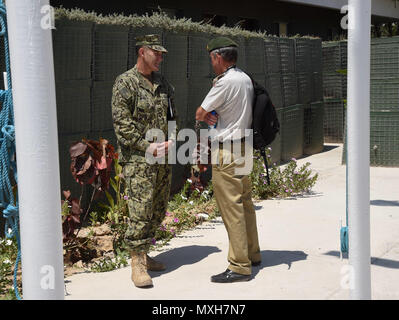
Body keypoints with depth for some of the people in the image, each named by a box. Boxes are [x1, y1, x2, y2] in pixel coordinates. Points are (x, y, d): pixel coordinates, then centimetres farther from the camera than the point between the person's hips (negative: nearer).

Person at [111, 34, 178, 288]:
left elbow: (173, 116, 20)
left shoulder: (163, 84, 14)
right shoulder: (125, 83, -6)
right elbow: (121, 122, -12)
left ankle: (144, 255, 24)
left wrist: (172, 140, 2)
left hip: (163, 159, 7)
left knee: (158, 210, 11)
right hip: (138, 159, -7)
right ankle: (137, 264, -1)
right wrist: (146, 146, -16)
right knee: (140, 211, -9)